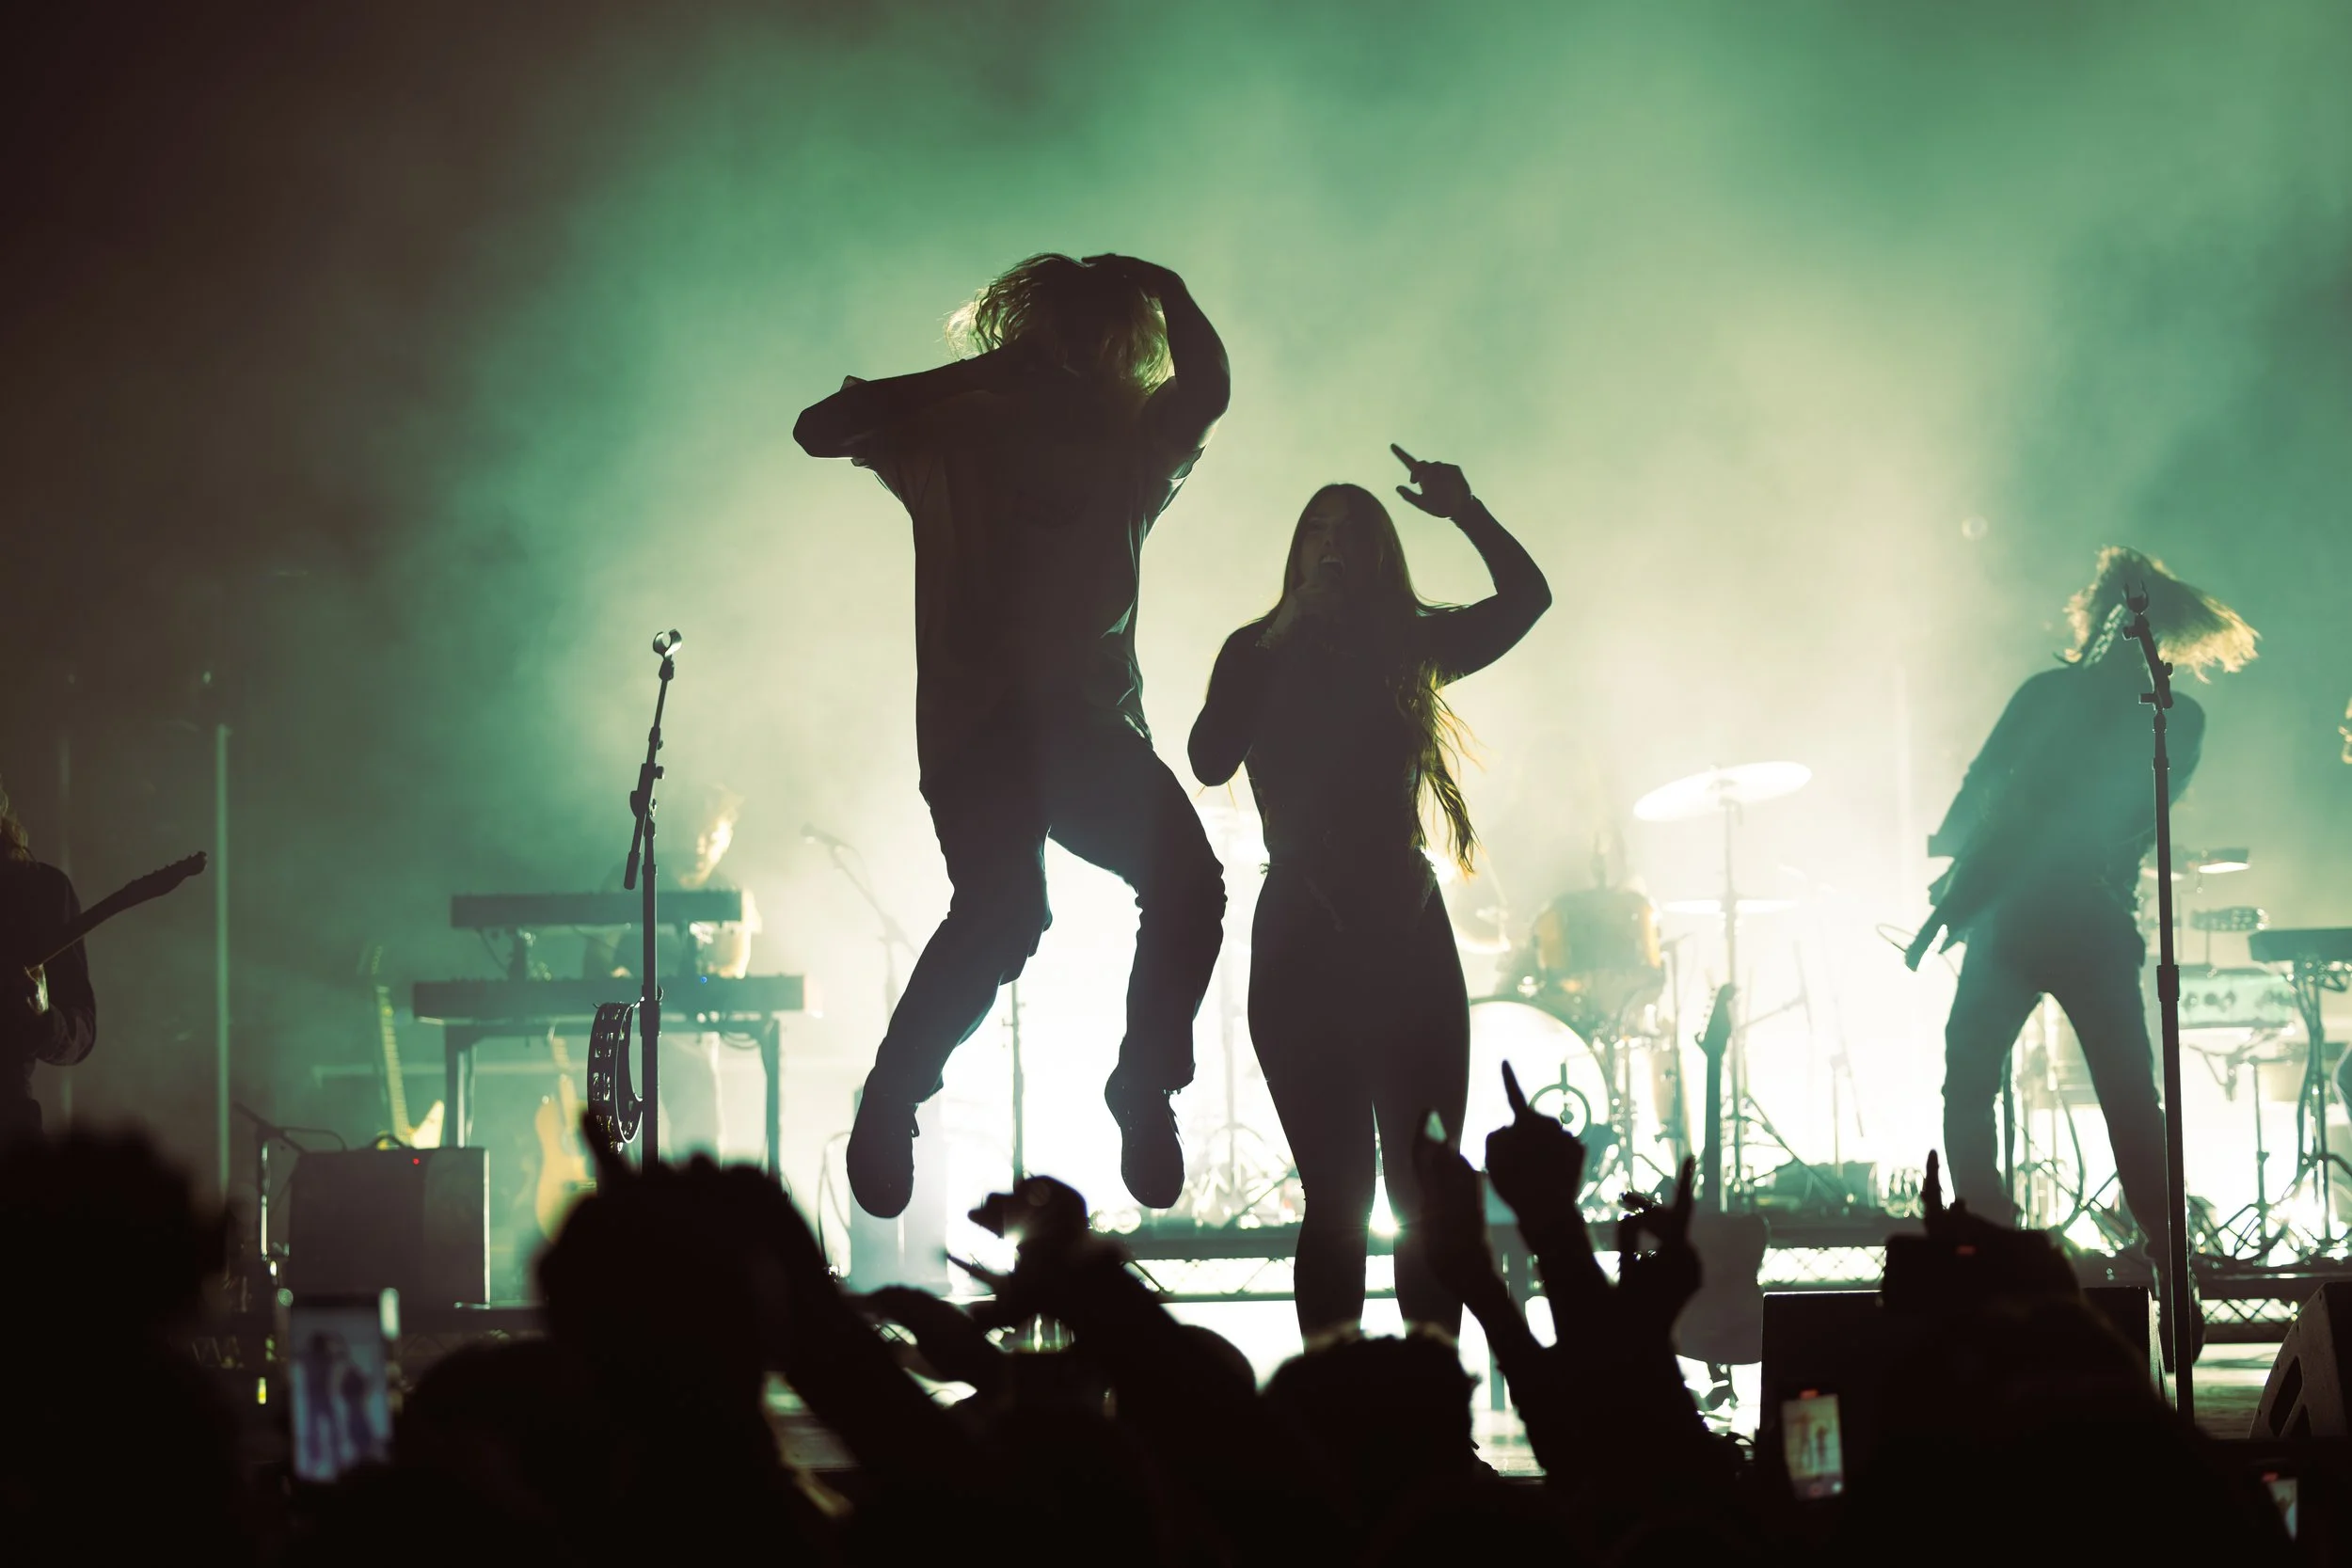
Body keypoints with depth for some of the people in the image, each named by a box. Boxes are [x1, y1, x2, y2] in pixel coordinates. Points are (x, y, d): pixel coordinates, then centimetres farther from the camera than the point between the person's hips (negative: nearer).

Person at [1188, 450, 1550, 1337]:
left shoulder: (1406, 650, 11)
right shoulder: (1261, 655, 4)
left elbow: (1524, 595, 5)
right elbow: (1213, 759, -12)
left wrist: (1465, 512, -7)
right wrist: (1282, 644, -13)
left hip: (1407, 937, 3)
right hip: (1305, 946, -3)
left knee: (1427, 1192, -1)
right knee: (1337, 1194, -6)